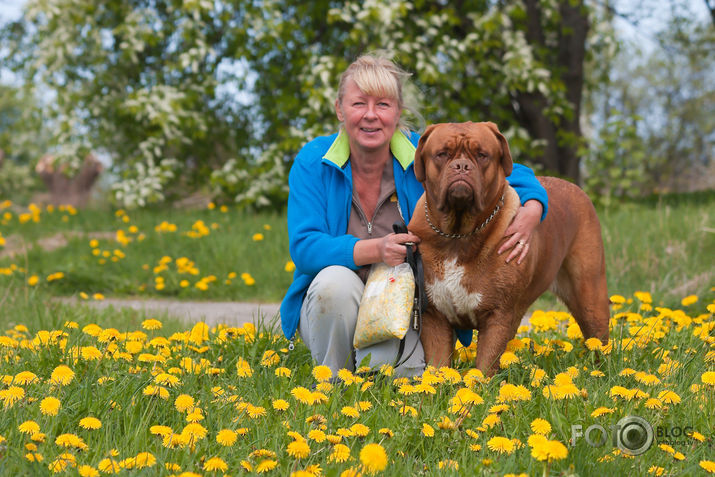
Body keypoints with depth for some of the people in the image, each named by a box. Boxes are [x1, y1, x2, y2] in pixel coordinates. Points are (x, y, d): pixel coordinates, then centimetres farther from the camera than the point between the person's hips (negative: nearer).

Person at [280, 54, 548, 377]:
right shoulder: (313, 162, -8)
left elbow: (513, 175, -1)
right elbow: (304, 247, -17)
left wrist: (530, 212, -24)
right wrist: (375, 250, -33)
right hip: (332, 308, 0)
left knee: (398, 371, -31)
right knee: (336, 281, -34)